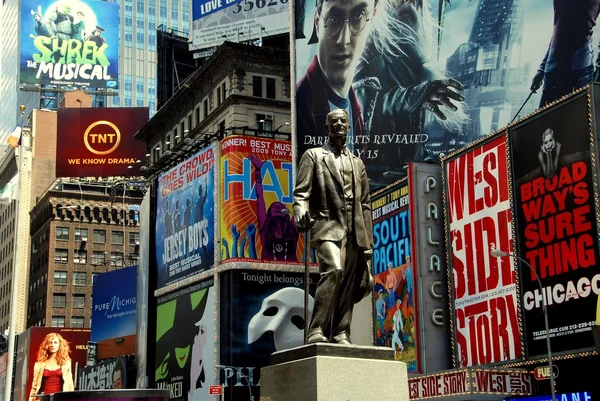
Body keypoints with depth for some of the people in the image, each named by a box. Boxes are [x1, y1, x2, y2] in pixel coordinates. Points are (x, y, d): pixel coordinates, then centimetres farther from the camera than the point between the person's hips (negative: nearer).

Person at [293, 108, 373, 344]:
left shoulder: (357, 163, 23)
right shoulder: (313, 156, 11)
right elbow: (301, 192, 0)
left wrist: (368, 241, 14)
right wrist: (301, 213, -22)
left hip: (354, 230, 5)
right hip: (328, 225, -5)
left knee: (348, 283, -1)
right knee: (333, 270, -25)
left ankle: (341, 334, 3)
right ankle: (316, 331, -23)